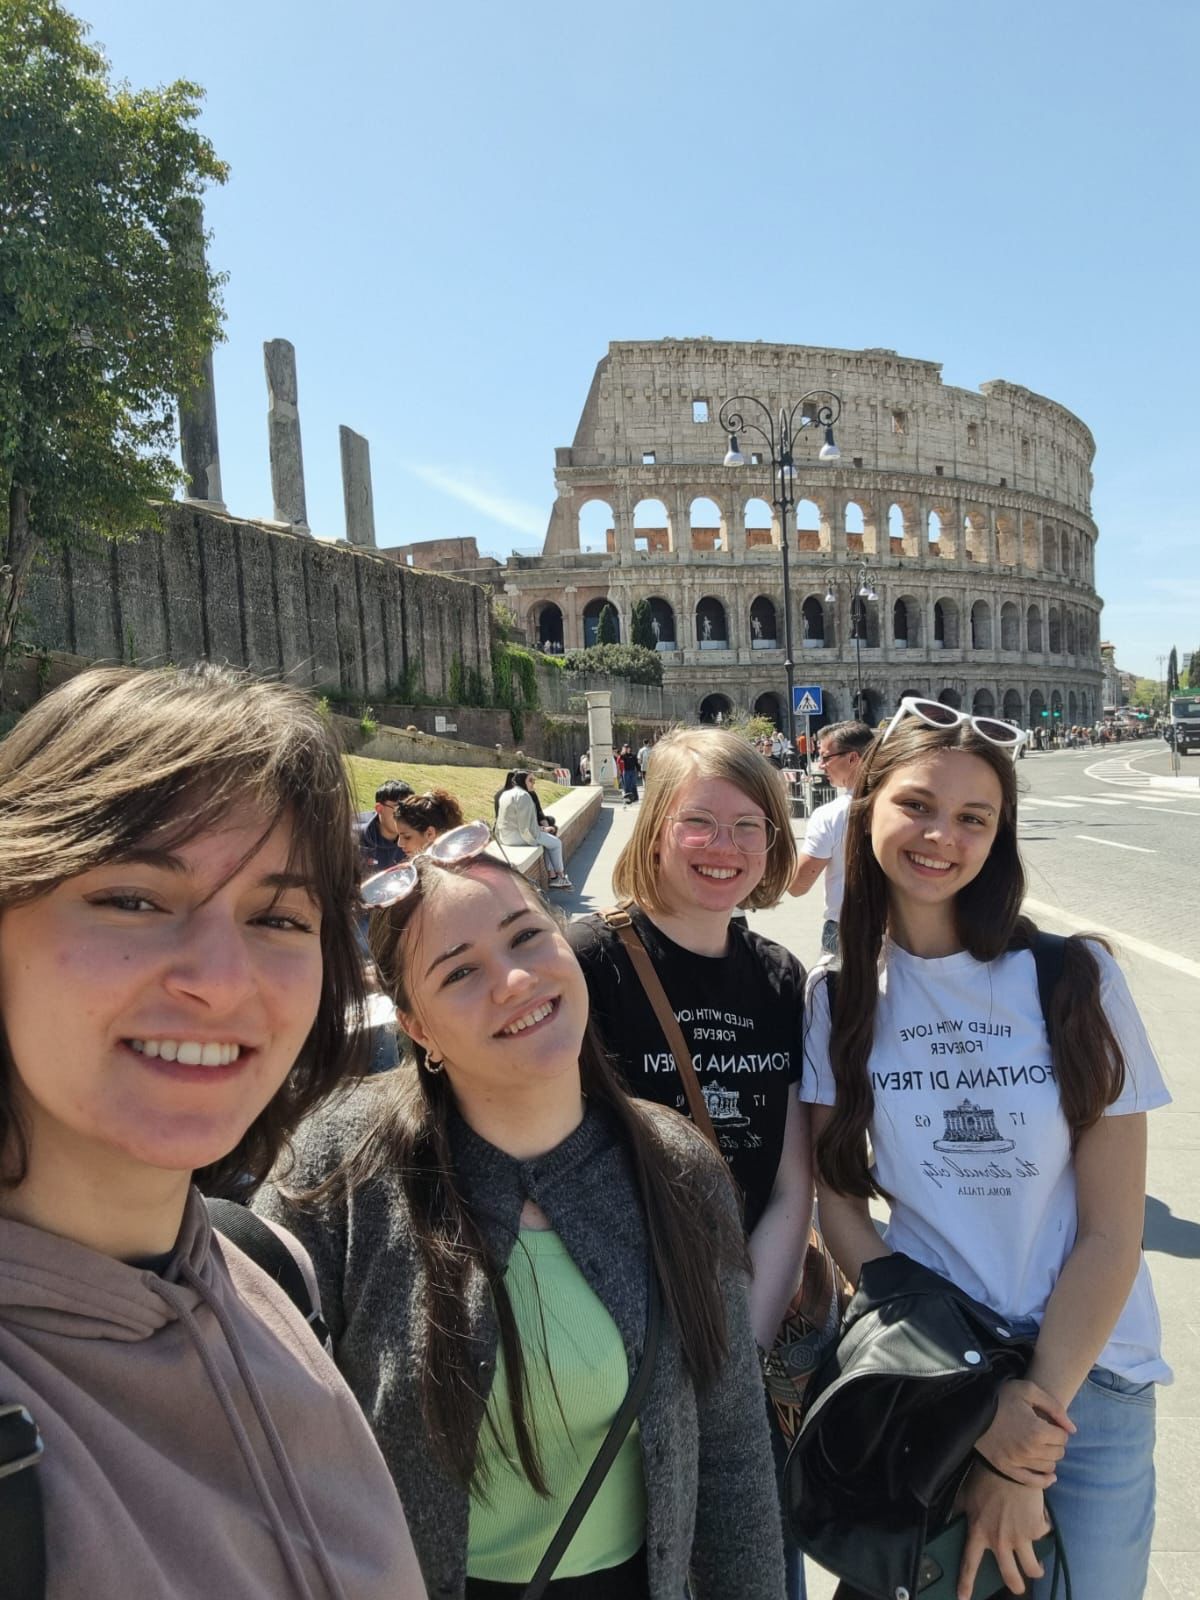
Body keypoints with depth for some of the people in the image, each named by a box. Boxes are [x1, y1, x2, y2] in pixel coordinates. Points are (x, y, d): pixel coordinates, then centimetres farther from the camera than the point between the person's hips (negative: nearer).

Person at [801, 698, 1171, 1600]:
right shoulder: (838, 998, -8)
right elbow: (839, 1200, -6)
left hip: (1086, 1374, -1)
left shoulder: (1077, 979, -13)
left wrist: (1023, 1464, -10)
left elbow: (1112, 1232, -11)